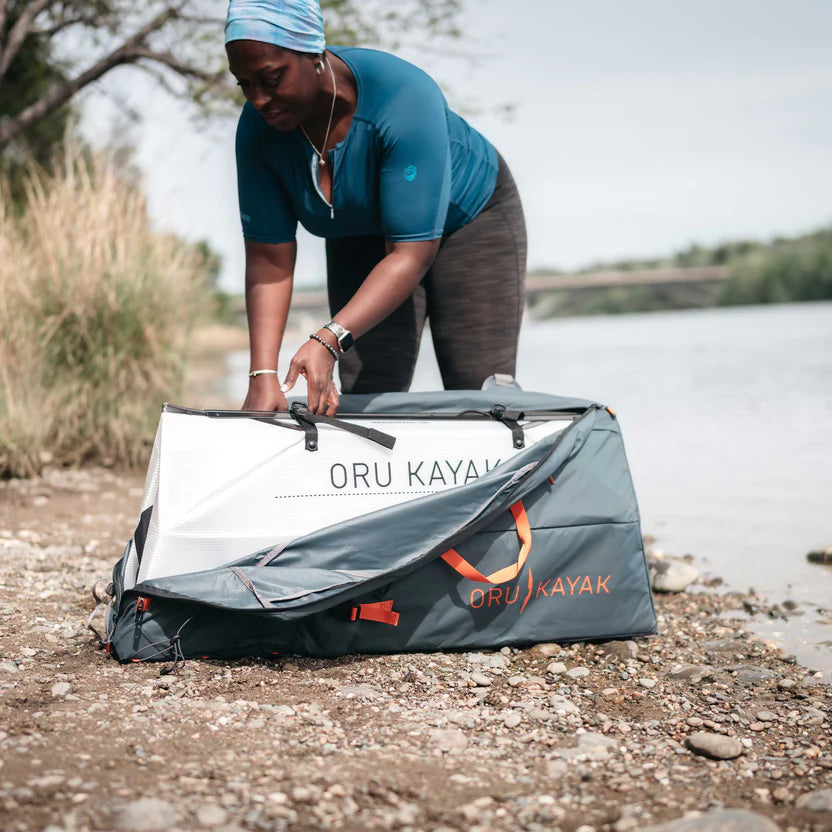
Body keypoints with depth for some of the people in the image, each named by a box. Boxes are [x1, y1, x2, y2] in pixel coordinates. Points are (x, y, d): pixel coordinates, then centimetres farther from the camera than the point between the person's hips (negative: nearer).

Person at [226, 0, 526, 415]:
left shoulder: (404, 97, -36)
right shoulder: (258, 128, -22)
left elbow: (412, 253, -37)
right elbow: (269, 257, -20)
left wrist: (328, 341, -47)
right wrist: (263, 374, -33)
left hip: (468, 219, -3)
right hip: (362, 241, 4)